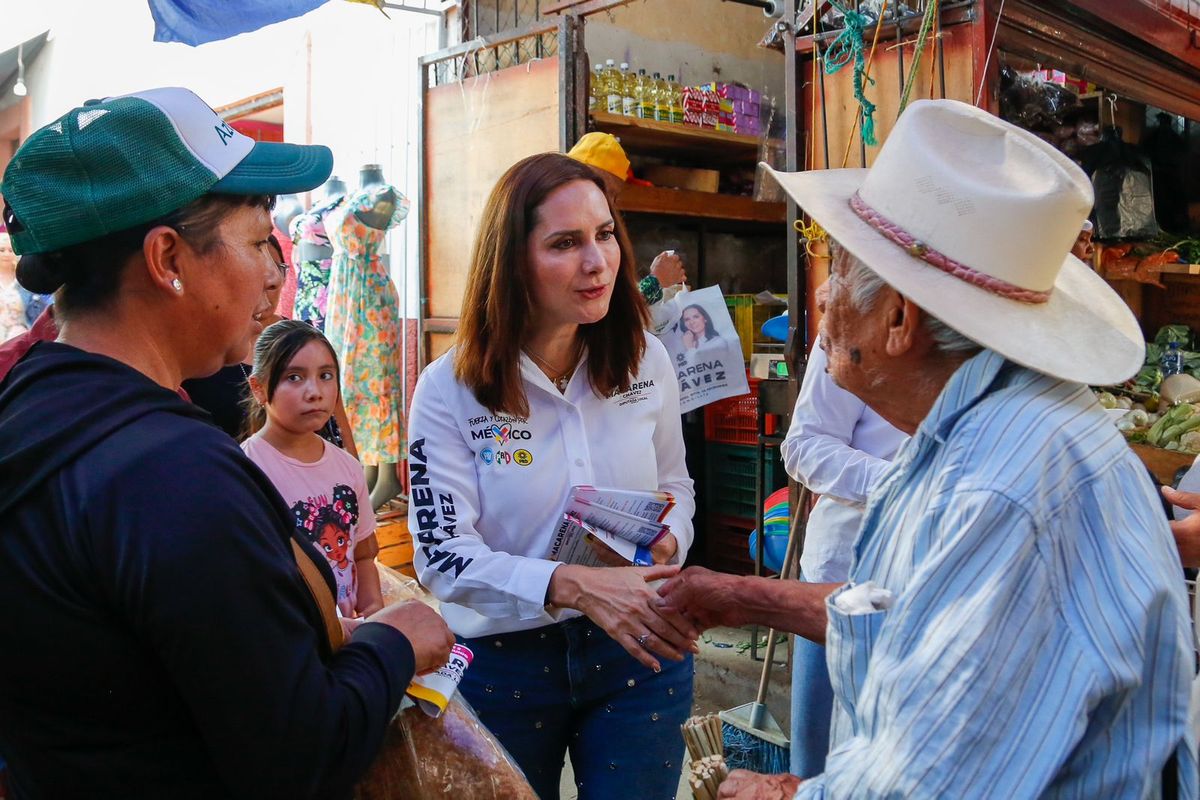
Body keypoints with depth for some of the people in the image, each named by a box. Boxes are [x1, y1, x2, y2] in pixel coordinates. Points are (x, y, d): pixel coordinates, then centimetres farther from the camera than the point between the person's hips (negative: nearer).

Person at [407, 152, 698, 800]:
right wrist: (573, 585, -32)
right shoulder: (451, 389, -14)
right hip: (503, 663, -1)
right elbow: (442, 556, -18)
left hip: (638, 648, 2)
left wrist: (669, 542, -13)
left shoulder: (647, 362, -4)